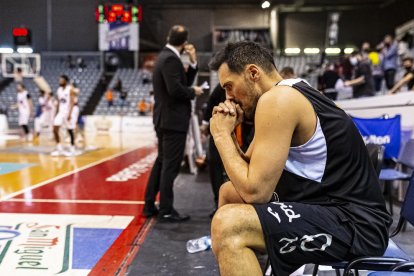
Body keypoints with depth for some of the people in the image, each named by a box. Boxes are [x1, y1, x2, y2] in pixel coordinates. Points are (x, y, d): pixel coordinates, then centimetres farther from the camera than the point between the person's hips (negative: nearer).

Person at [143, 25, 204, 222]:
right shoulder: (171, 59, -16)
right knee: (170, 165, -4)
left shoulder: (166, 56, 15)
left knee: (161, 162, 17)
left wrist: (193, 62, 5)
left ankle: (149, 206, 23)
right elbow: (175, 89, -27)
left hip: (165, 119, 10)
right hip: (173, 120, -10)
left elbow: (183, 82, 14)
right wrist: (193, 92, -11)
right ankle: (166, 211, 3)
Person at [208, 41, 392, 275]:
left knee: (228, 225, -29)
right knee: (230, 193, 21)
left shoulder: (277, 99, -17)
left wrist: (221, 135, -9)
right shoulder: (292, 96, 13)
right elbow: (250, 175, 14)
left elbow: (255, 191, -20)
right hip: (329, 204, 11)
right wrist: (228, 133, -1)